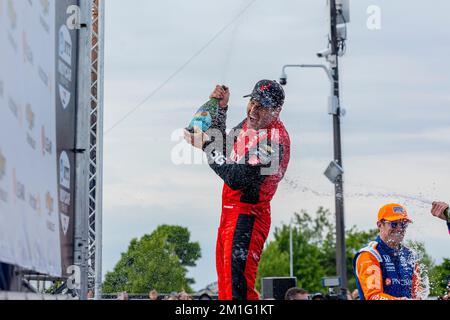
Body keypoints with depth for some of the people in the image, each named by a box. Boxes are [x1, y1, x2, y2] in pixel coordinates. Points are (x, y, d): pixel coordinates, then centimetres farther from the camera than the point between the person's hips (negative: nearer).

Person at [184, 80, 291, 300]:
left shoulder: (275, 139, -20)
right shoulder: (249, 124, 8)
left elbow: (237, 179, -24)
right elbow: (222, 148, 23)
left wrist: (205, 146, -16)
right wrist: (221, 108, 12)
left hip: (248, 216, -10)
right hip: (230, 212, 10)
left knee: (238, 286, -18)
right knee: (225, 284, 16)